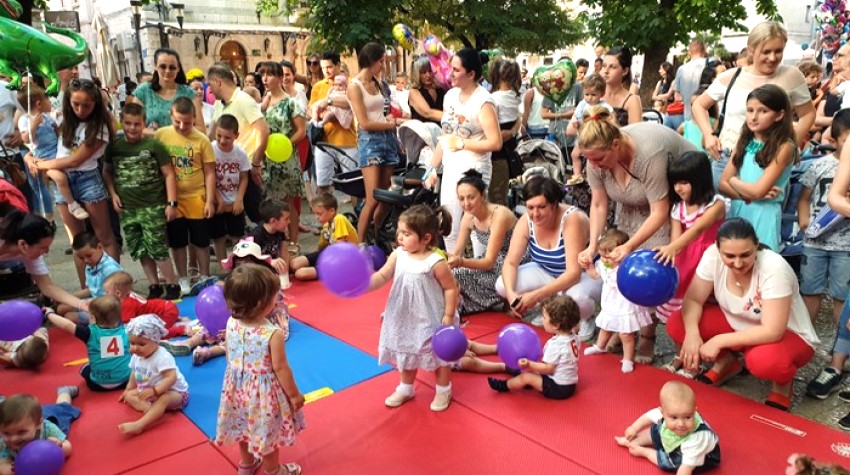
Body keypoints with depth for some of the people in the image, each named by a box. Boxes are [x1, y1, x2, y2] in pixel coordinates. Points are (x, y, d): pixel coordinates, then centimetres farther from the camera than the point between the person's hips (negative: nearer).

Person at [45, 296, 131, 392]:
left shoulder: (91, 332, -9)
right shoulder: (124, 329, -2)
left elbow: (67, 325, -8)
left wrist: (50, 314, 8)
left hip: (100, 384, -1)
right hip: (126, 380, 1)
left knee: (85, 369, 30)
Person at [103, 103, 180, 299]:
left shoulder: (153, 145, -6)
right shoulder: (114, 147, 5)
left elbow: (169, 174, -5)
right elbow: (107, 171, 18)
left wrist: (171, 203, -10)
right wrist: (113, 194, 3)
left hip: (153, 206, -4)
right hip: (127, 209, 5)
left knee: (158, 249, -5)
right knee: (139, 251, 10)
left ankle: (172, 285, 9)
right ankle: (154, 286, 22)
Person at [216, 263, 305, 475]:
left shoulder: (231, 324, -13)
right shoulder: (273, 333, -31)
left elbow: (230, 357, 0)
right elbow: (280, 368, -22)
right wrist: (295, 394, -8)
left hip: (238, 385, 5)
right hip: (264, 390, -5)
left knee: (244, 426, 28)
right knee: (267, 431, 18)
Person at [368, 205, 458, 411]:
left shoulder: (435, 262, -23)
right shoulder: (398, 255, -7)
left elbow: (451, 288, -16)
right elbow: (382, 277, -4)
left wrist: (448, 317, -16)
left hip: (430, 320, -5)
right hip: (405, 318, 6)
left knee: (438, 355, 14)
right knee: (407, 354, 23)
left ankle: (443, 390, 35)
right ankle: (405, 388, 44)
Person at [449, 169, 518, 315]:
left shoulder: (499, 215, -25)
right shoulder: (469, 216, -3)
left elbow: (490, 261, -27)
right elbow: (457, 252, -1)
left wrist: (461, 262, -44)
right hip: (493, 266, 8)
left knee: (456, 274, -23)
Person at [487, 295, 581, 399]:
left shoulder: (555, 344, -26)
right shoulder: (573, 338, 0)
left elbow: (548, 368, -25)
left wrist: (529, 364, -28)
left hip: (558, 388, -9)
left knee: (526, 377, -1)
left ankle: (504, 386, 16)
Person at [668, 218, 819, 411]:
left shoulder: (774, 268, -33)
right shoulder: (713, 255, -21)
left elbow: (772, 332, -33)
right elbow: (693, 299, -13)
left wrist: (719, 341, -31)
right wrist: (692, 334, -31)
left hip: (787, 335, -4)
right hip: (737, 324, 5)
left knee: (762, 360, -39)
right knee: (676, 324, -16)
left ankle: (783, 381, 0)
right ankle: (726, 363, 10)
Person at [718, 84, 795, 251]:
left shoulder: (784, 147, -8)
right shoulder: (743, 141, 8)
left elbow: (758, 191, -17)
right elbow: (722, 184, 2)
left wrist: (734, 181, -1)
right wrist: (747, 194, -14)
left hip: (763, 215, -5)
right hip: (736, 211, 5)